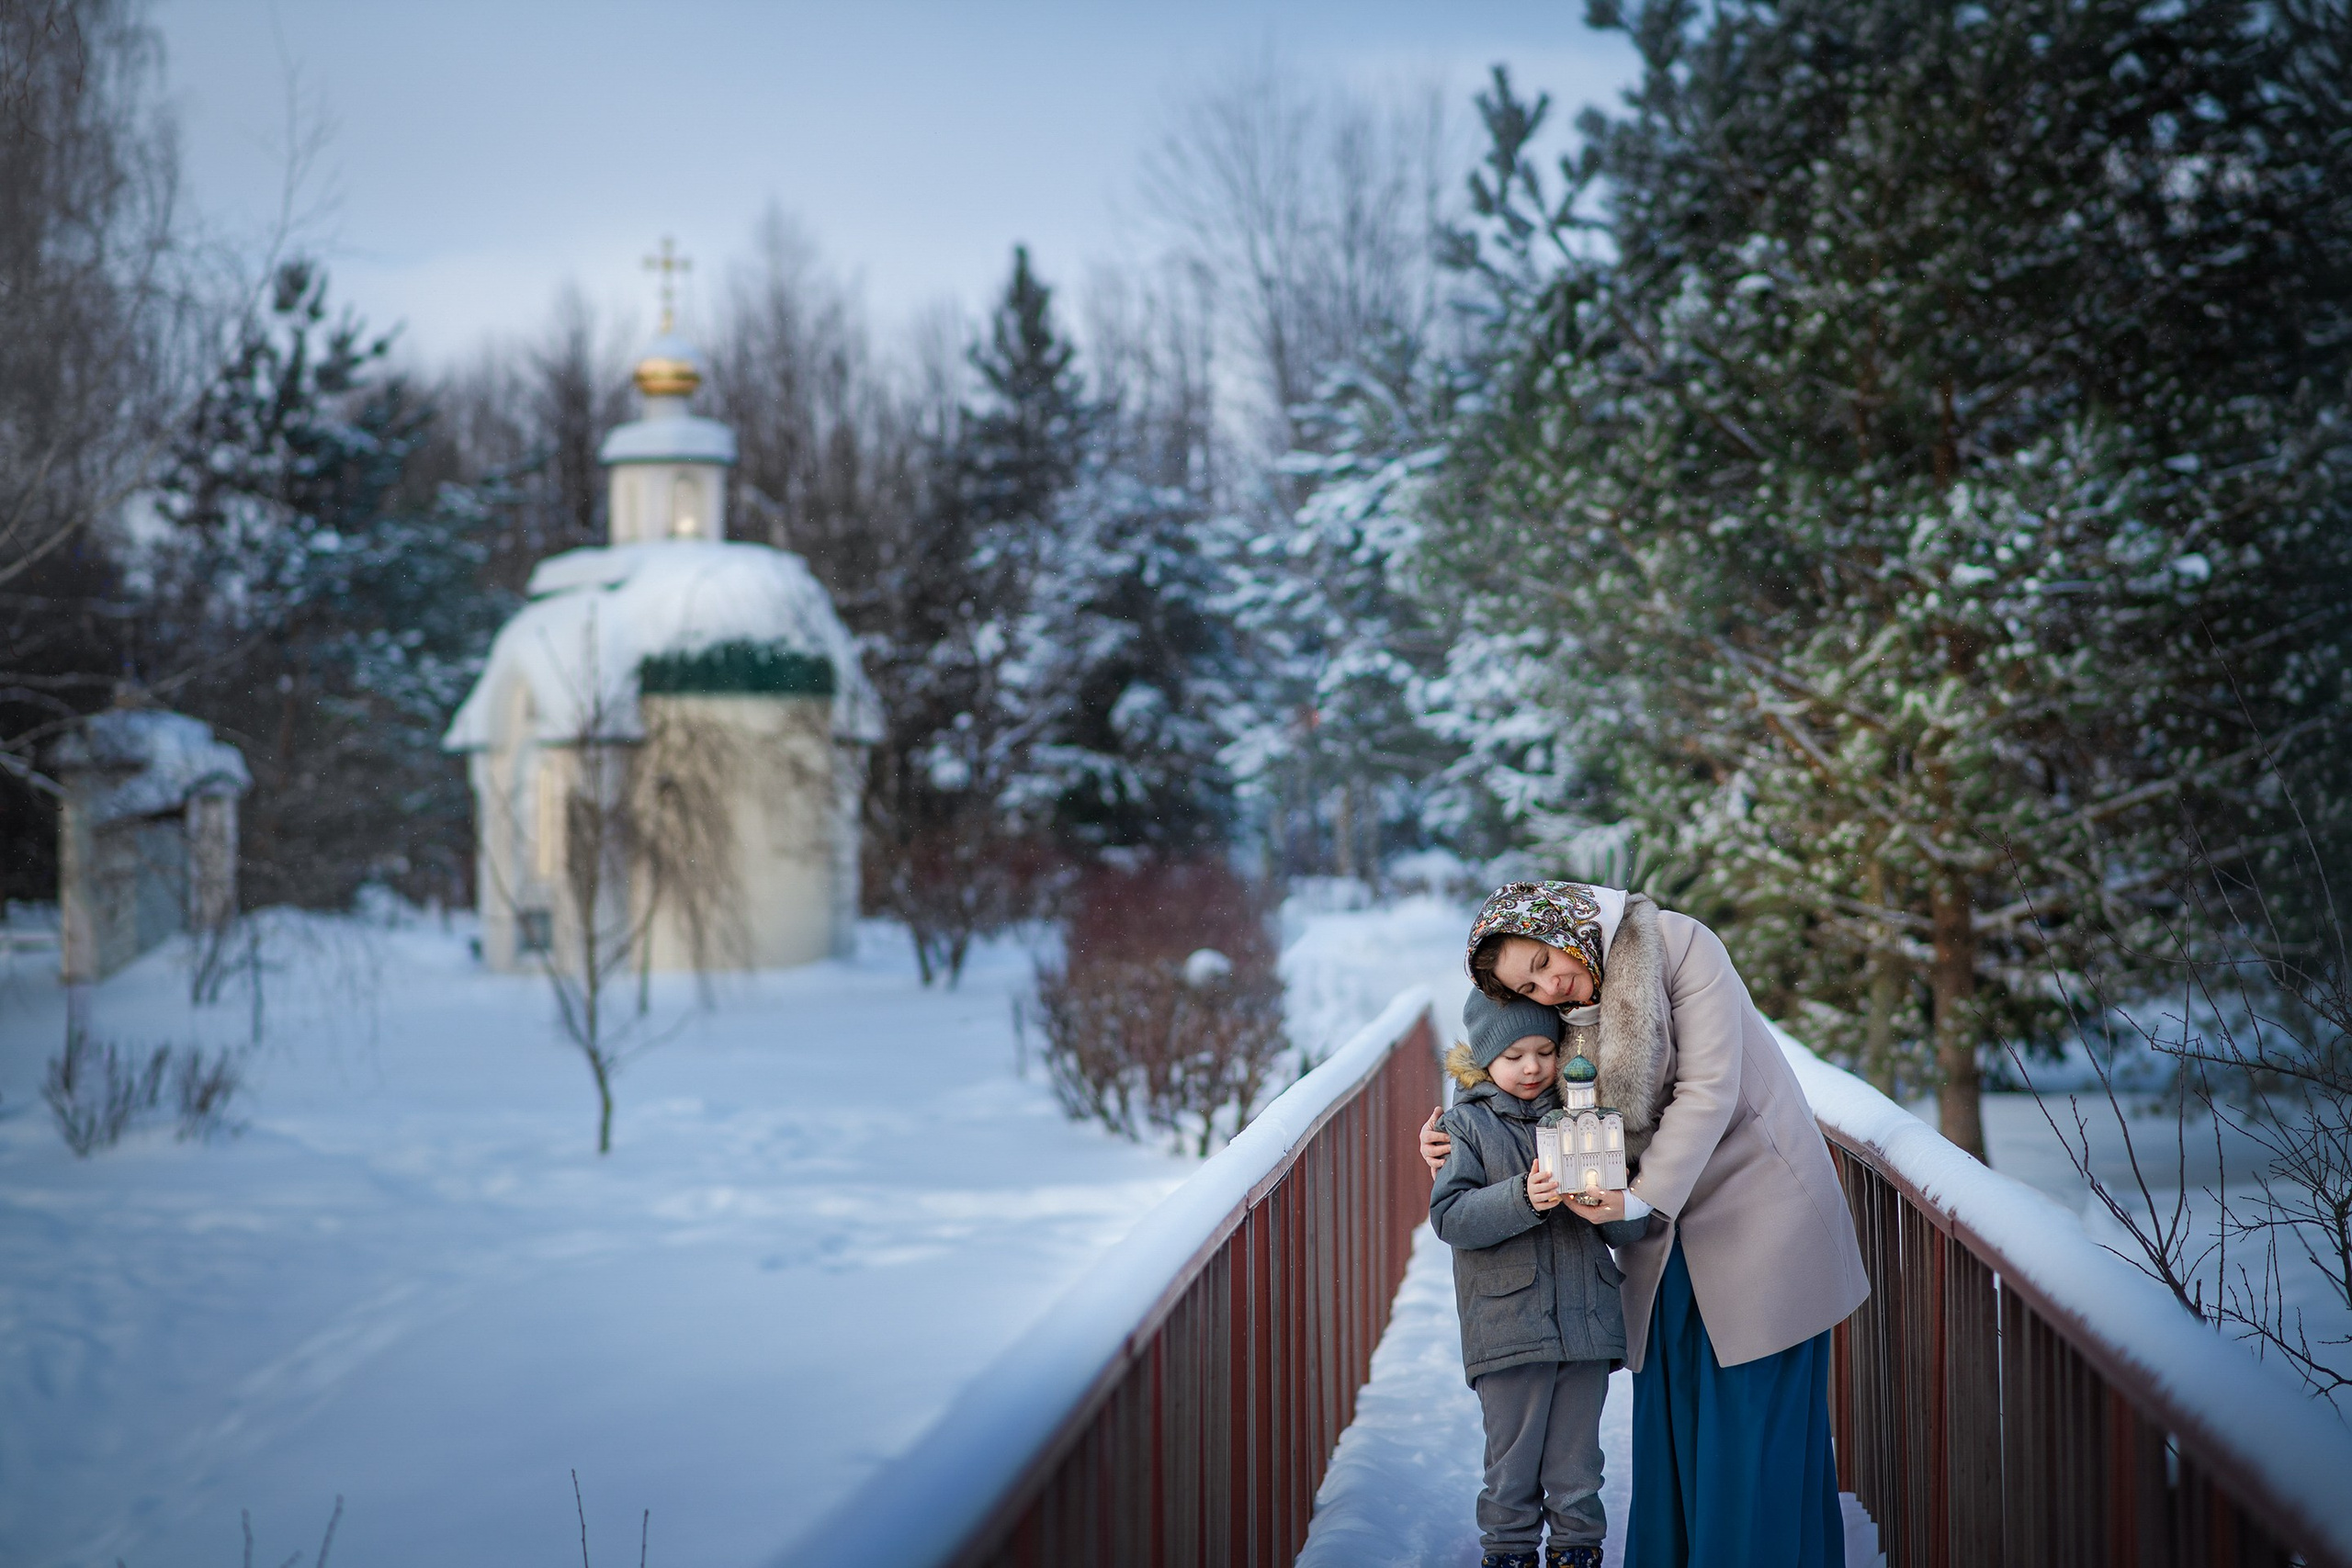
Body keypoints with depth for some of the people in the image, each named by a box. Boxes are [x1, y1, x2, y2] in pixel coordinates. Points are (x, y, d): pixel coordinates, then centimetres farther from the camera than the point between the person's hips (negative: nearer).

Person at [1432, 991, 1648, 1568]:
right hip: (1506, 1323, -2)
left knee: (1576, 1463, 10)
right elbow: (1449, 1217, -11)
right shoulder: (1469, 1123, 1)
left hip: (1585, 1322, 3)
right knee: (1511, 1464, 4)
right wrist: (1521, 1198, -25)